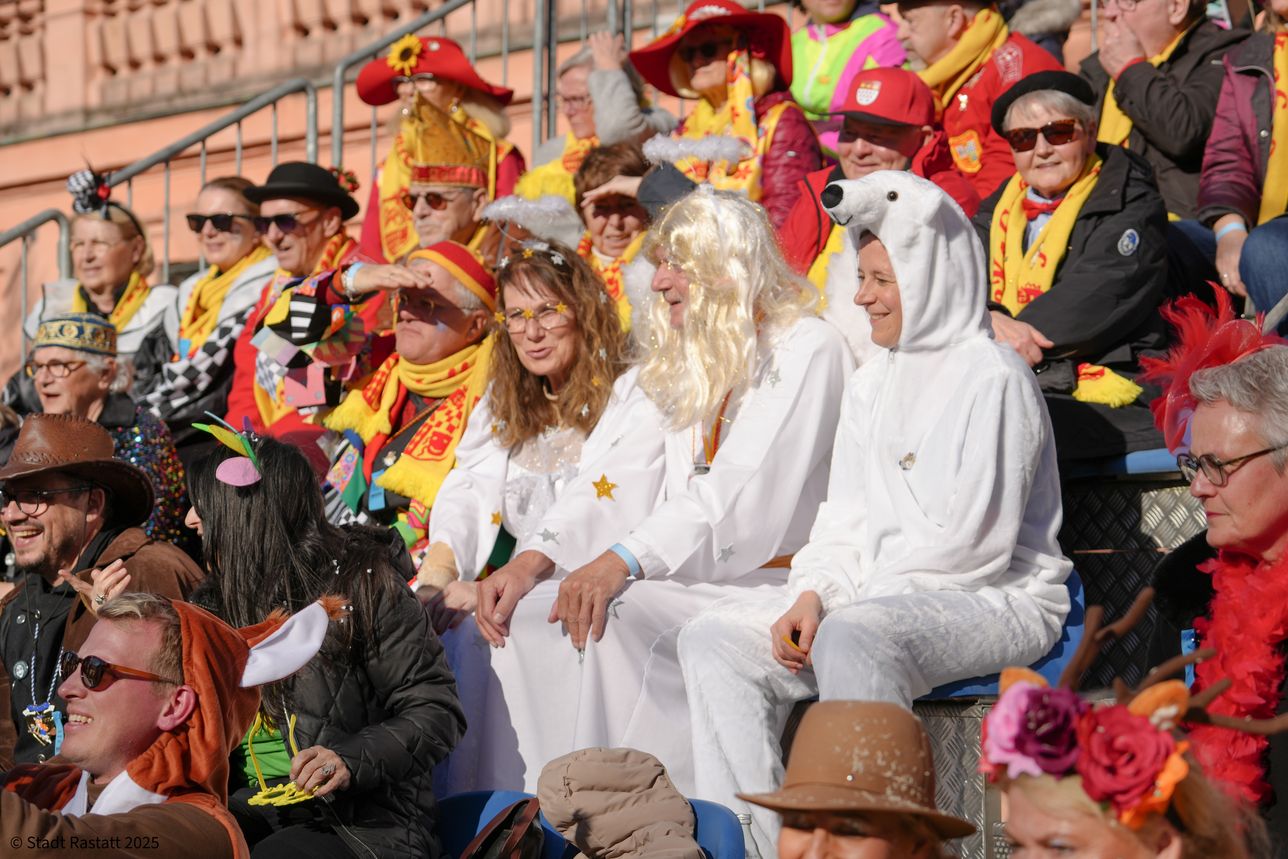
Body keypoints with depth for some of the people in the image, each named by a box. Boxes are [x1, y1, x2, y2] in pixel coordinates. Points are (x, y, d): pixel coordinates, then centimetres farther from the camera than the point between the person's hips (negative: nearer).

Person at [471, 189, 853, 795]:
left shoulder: (807, 350, -6)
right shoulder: (680, 366, 22)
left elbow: (744, 500, -19)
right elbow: (613, 486, 12)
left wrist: (624, 561, -29)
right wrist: (532, 562, -6)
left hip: (775, 584, -8)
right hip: (689, 580, 8)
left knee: (619, 615, -31)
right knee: (534, 608, -13)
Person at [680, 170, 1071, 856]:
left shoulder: (991, 376, -9)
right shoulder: (870, 387, 18)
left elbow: (976, 542, -16)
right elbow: (845, 517, 15)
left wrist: (861, 585, -8)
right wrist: (812, 594, -5)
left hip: (995, 601, -8)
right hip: (879, 596, 9)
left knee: (853, 639, -38)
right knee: (714, 639, -8)